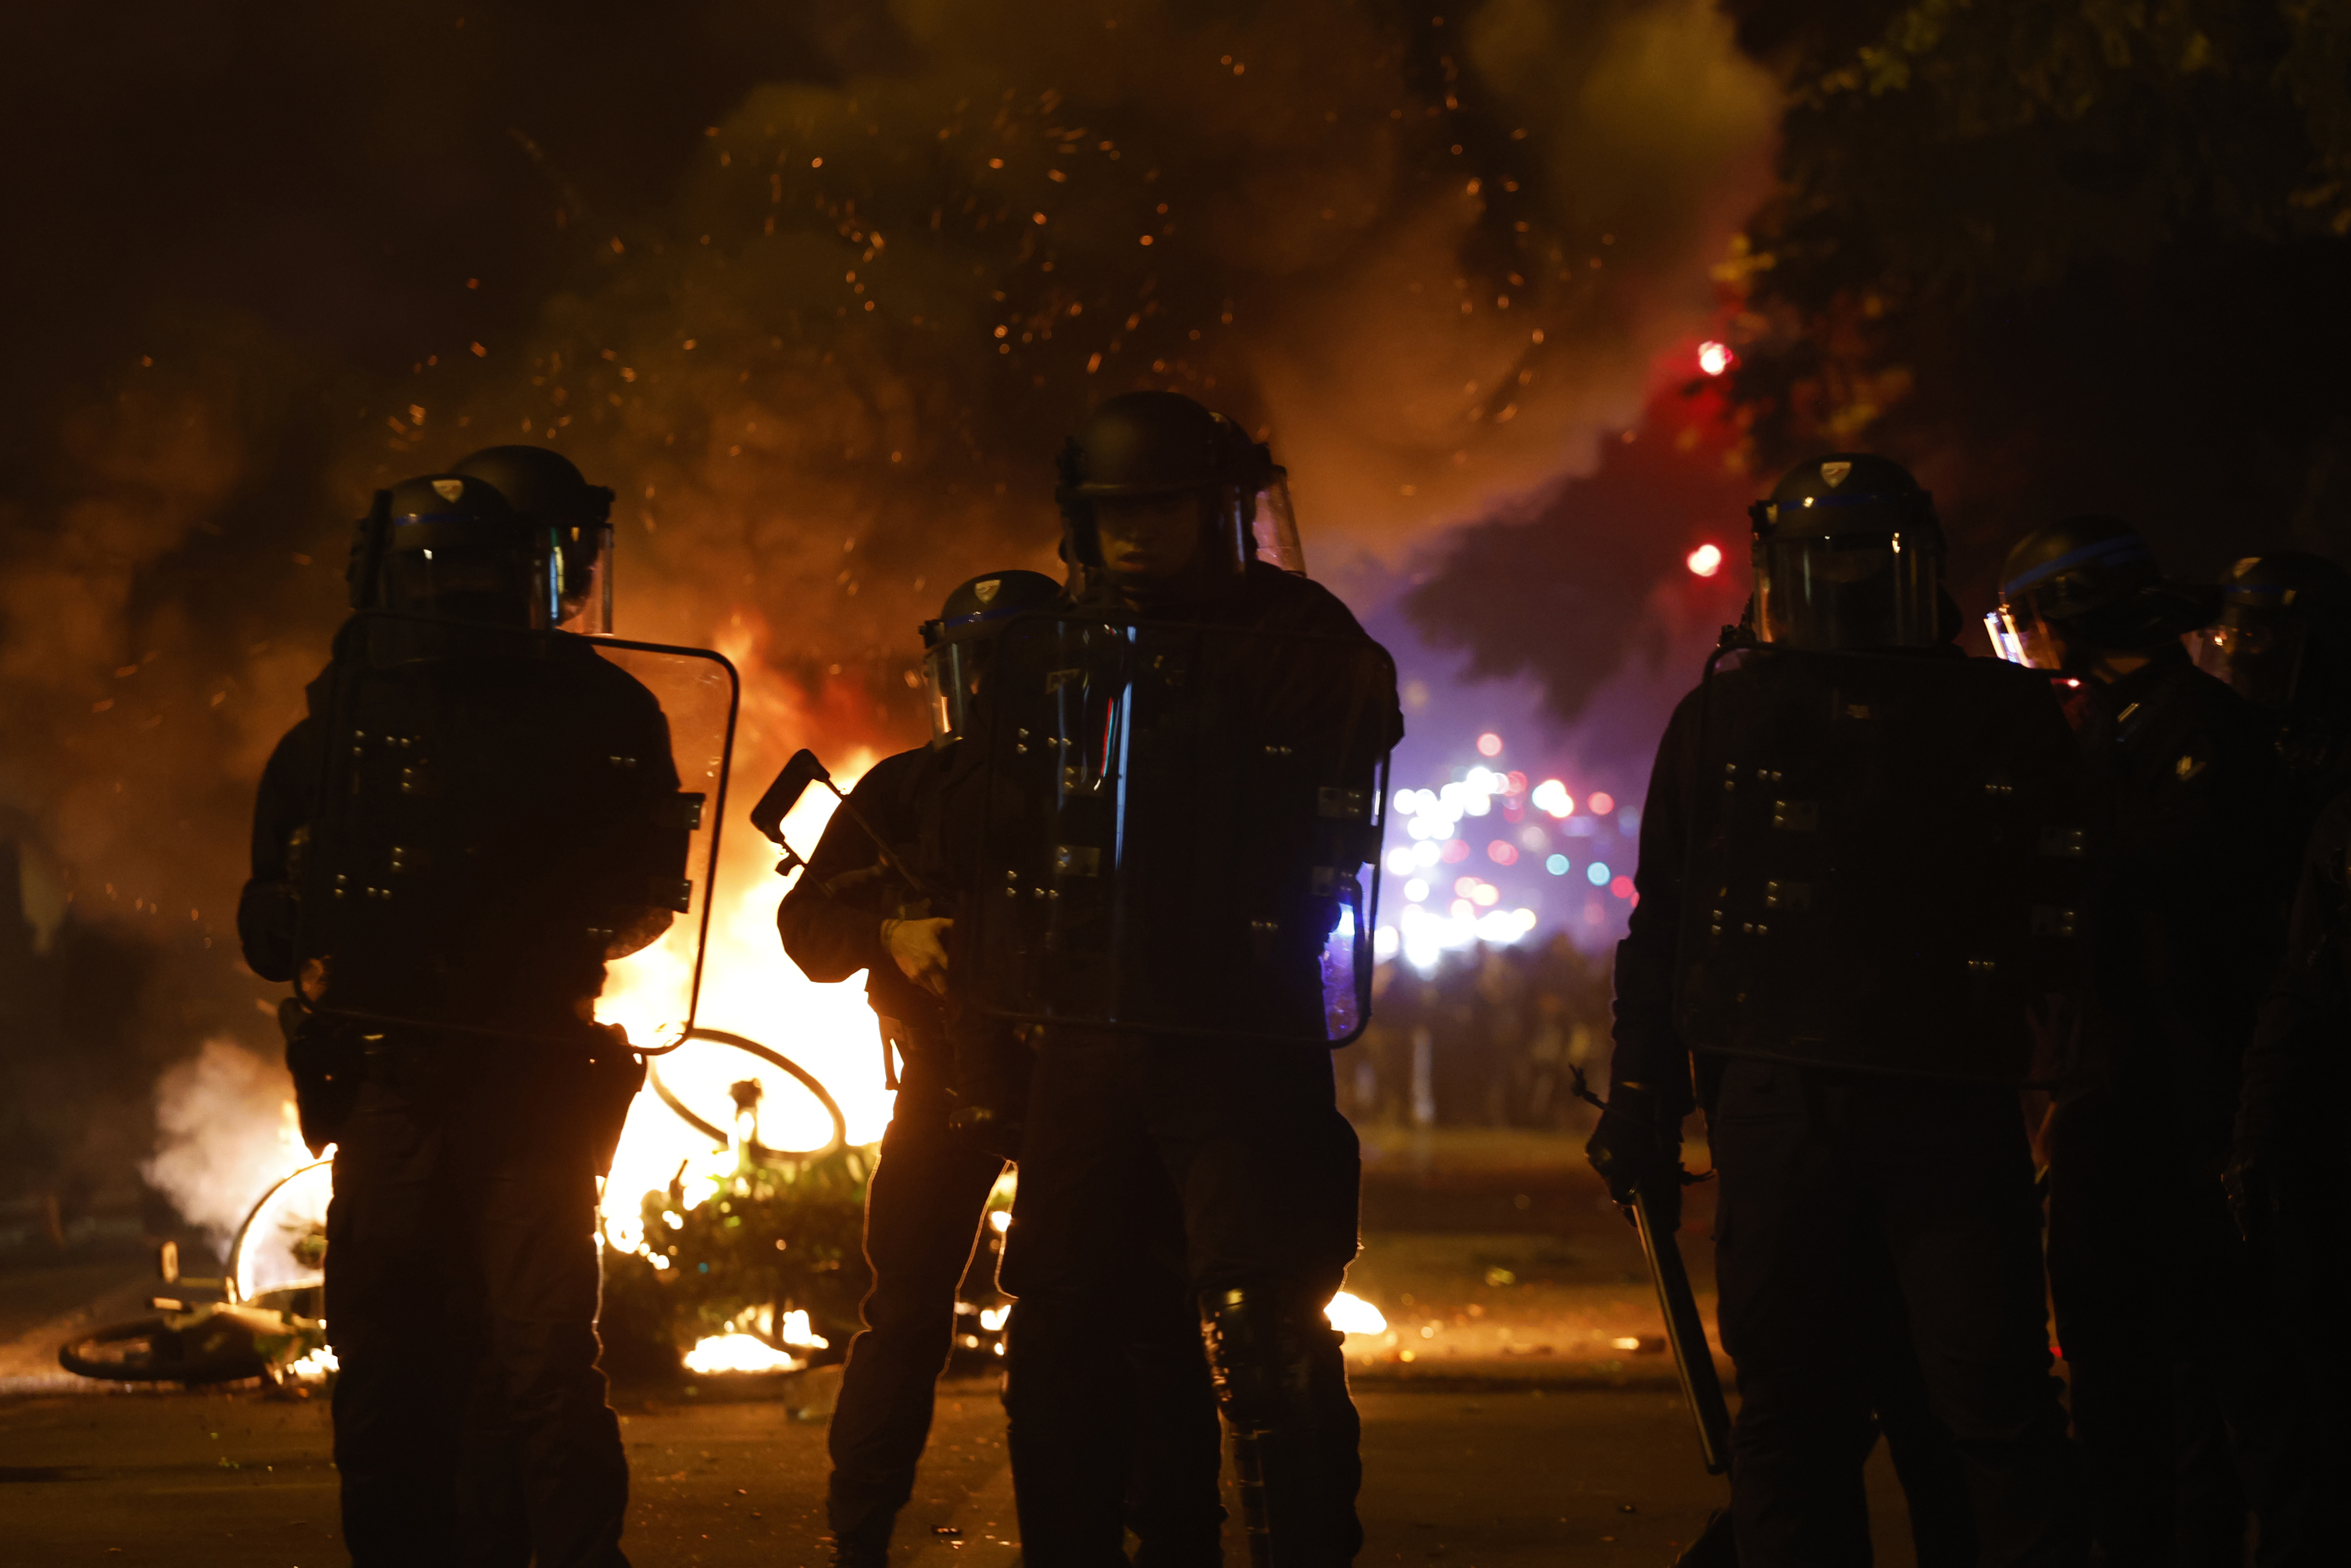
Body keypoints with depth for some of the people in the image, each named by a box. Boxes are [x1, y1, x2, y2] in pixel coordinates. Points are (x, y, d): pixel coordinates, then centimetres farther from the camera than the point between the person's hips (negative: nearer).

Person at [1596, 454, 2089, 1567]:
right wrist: (1642, 1094, 6)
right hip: (1779, 1099, 1)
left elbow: (2063, 914, 15)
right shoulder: (1725, 718, 14)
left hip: (1951, 1108, -1)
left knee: (1993, 1412, -8)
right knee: (1793, 1413, 2)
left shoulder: (2005, 721, 13)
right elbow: (1664, 923, 14)